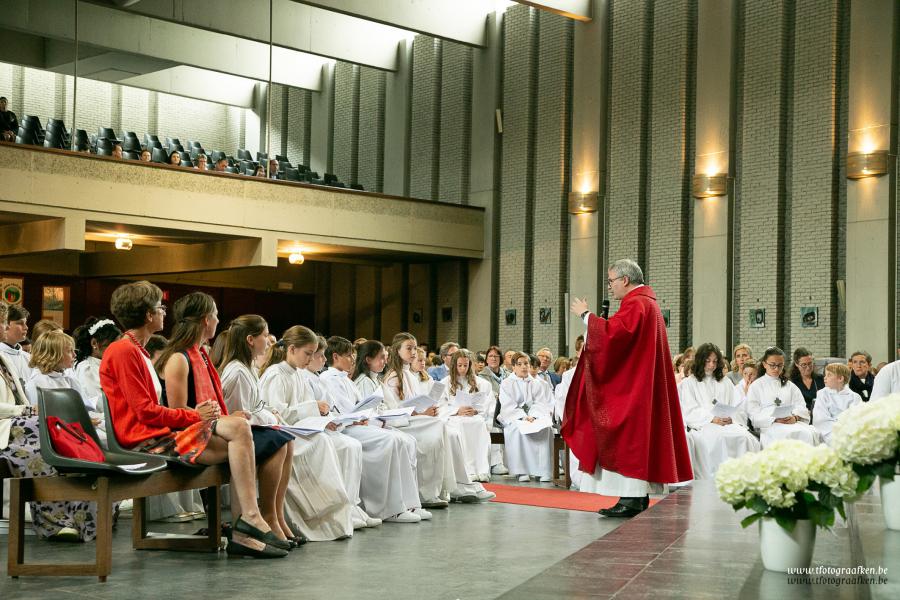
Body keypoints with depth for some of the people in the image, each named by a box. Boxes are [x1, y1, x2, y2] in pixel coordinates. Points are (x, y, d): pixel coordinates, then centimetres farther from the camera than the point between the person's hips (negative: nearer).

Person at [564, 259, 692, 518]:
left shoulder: (635, 304, -15)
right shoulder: (647, 302, 18)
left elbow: (611, 333, -27)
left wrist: (585, 315, -14)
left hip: (632, 387, -11)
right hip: (641, 384, 11)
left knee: (629, 437, -10)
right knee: (638, 437, 11)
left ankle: (632, 498, -11)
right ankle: (639, 496, 15)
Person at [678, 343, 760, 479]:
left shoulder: (725, 382, 27)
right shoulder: (689, 383, 15)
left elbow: (740, 408, 16)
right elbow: (690, 412, 1)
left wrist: (731, 419, -7)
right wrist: (712, 419, -13)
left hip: (729, 424, 4)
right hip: (702, 426, -4)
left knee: (744, 437, -31)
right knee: (719, 437, -38)